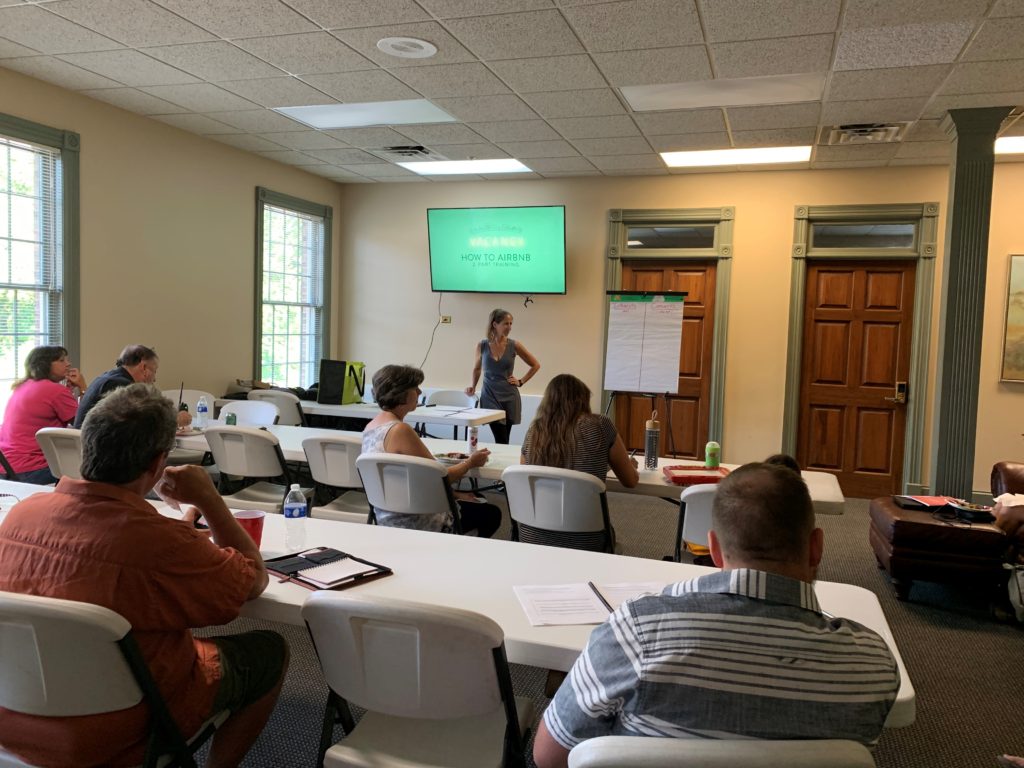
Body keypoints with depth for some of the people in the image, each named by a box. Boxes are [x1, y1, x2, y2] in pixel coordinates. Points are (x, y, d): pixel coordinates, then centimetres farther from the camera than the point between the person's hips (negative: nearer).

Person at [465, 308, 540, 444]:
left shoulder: (514, 346, -2)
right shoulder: (482, 346, -2)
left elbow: (535, 365, 9)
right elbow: (476, 368, 17)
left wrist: (521, 381, 4)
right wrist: (473, 386, 4)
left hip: (509, 396, 1)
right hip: (490, 395, -1)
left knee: (502, 441, 6)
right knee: (501, 440, -10)